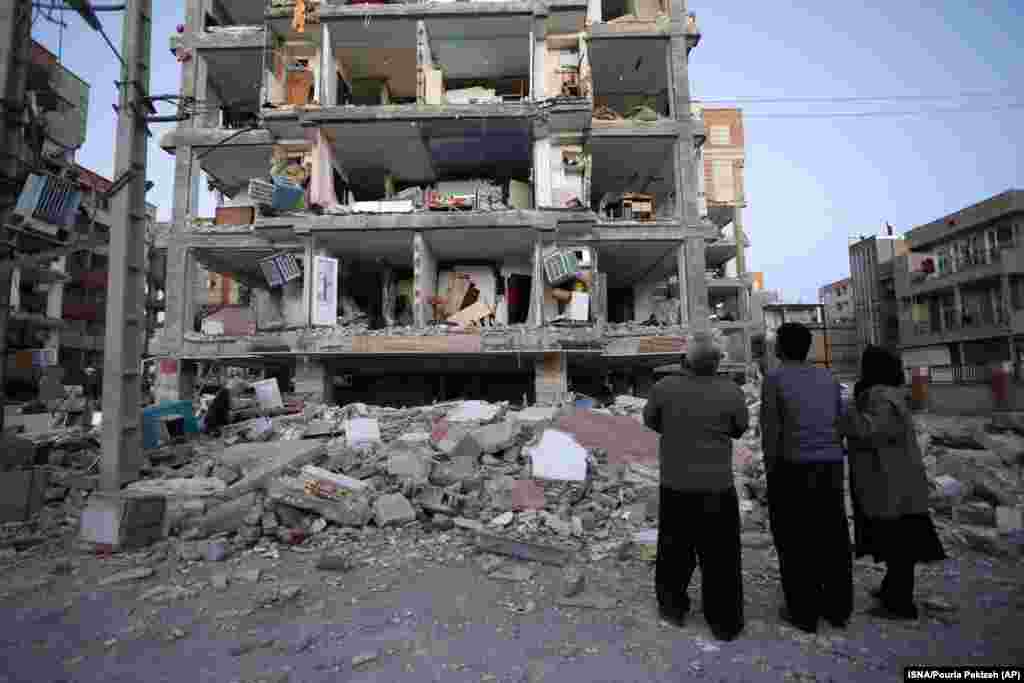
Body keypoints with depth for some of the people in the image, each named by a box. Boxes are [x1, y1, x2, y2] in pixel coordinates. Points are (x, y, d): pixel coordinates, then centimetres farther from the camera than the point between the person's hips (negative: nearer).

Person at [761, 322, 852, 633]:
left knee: (796, 543, 5)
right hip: (831, 467, 6)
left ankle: (804, 612, 15)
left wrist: (770, 469, -1)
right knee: (833, 539, 14)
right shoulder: (827, 377, 8)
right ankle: (838, 609, 26)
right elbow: (840, 423, 9)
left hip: (792, 468, -5)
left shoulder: (774, 377, -8)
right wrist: (832, 463, 16)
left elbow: (770, 429, -10)